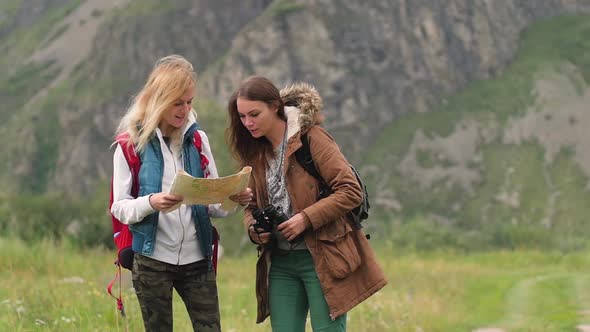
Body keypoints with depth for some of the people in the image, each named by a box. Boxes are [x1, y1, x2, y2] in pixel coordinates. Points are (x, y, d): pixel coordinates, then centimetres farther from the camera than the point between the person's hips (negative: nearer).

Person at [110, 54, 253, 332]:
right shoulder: (131, 143, -3)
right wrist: (151, 203, -26)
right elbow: (119, 207, -6)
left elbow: (212, 201, 10)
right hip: (152, 259, -3)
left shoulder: (197, 139, 7)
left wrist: (233, 200, -13)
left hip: (197, 258, 3)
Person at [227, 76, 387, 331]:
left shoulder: (312, 138, -9)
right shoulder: (256, 151, 11)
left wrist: (307, 218, -21)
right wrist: (253, 228, -3)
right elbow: (252, 206, 20)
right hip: (280, 262, 6)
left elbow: (351, 191, -13)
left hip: (322, 257, -6)